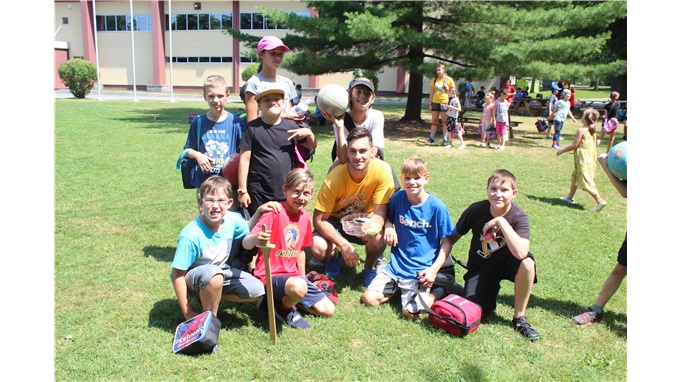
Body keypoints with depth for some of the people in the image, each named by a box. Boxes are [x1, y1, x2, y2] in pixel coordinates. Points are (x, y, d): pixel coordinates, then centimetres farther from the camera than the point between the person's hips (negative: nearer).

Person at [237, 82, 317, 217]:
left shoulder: (291, 126, 6)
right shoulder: (253, 128, -3)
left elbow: (312, 146, 16)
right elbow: (244, 160, -4)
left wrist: (309, 133, -6)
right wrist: (242, 190, -6)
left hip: (287, 193, 3)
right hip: (259, 195, -3)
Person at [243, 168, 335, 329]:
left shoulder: (304, 217, 5)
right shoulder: (274, 212, -16)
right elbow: (246, 243, -26)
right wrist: (256, 239, -48)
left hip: (293, 275, 7)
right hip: (271, 276, -7)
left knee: (328, 310, 2)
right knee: (298, 286, -38)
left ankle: (285, 297, 15)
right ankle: (284, 308, -4)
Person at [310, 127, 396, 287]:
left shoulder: (382, 170, -25)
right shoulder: (334, 178, -27)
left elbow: (380, 212, -21)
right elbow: (319, 220, -20)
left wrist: (371, 227, -45)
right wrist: (343, 245, -31)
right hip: (336, 221, 0)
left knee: (378, 237, -33)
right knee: (318, 248, -29)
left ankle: (369, 267, 4)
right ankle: (333, 256, 12)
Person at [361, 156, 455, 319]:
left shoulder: (437, 206, -11)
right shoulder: (397, 198, -2)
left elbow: (446, 242, -5)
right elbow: (387, 217, 18)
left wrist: (434, 269, -15)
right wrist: (388, 225, -7)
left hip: (421, 270, -4)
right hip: (396, 265, 4)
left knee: (411, 312, -17)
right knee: (369, 298, -6)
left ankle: (437, 292, 10)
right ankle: (399, 287, 18)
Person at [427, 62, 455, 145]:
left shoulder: (449, 80, -1)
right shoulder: (434, 80, 8)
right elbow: (431, 93, 9)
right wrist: (430, 104, 6)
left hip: (444, 102, -3)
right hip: (435, 102, 3)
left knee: (445, 122, 1)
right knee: (434, 121, 7)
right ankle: (431, 139, 11)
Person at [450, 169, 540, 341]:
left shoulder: (519, 216, -20)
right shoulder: (476, 210, -15)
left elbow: (521, 253, -37)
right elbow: (453, 237, -4)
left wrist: (501, 221, -36)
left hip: (505, 262, 0)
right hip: (480, 267, 1)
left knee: (527, 262, -35)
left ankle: (520, 317, -13)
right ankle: (490, 296, 18)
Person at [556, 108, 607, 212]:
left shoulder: (581, 130, -16)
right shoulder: (593, 130, 8)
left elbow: (574, 145, -15)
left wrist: (562, 150, -5)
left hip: (583, 159, -9)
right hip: (591, 158, 9)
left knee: (586, 181, -7)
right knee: (575, 176, 22)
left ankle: (600, 200, -13)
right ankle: (570, 197, 31)